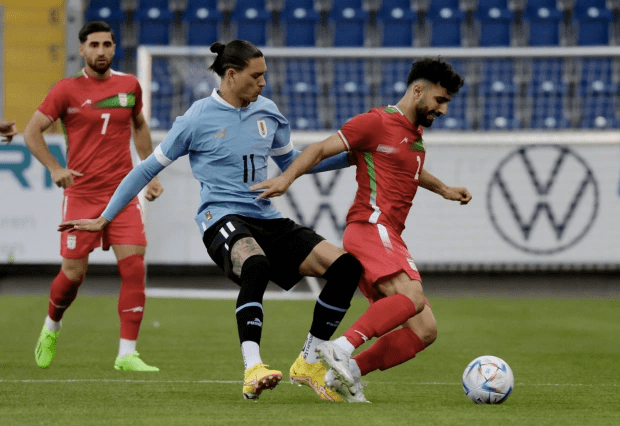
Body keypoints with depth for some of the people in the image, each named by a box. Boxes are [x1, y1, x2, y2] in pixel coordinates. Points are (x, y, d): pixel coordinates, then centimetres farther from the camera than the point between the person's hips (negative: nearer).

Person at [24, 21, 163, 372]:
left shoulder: (129, 86, 7)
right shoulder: (67, 90, -3)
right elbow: (32, 131, 2)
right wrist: (55, 167, -10)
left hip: (123, 192, 2)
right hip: (81, 194, -2)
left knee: (134, 268, -11)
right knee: (74, 272, 0)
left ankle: (127, 354, -8)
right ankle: (52, 327, 32)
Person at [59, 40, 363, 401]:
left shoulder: (268, 112, 13)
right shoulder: (198, 118, -2)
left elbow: (290, 162, 29)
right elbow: (149, 169, 7)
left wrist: (349, 157, 18)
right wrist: (104, 219, 10)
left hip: (267, 220, 6)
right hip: (223, 218, -6)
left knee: (345, 266, -12)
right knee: (256, 265, -41)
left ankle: (309, 362, 0)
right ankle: (253, 370, -48)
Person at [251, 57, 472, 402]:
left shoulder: (415, 133, 24)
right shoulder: (378, 122, -3)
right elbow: (321, 150, -5)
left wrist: (443, 189, 40)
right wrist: (287, 178, -19)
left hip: (391, 239, 9)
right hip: (370, 228, -9)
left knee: (425, 330, -2)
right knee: (412, 297, -32)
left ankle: (348, 372, -7)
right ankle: (342, 348, -36)